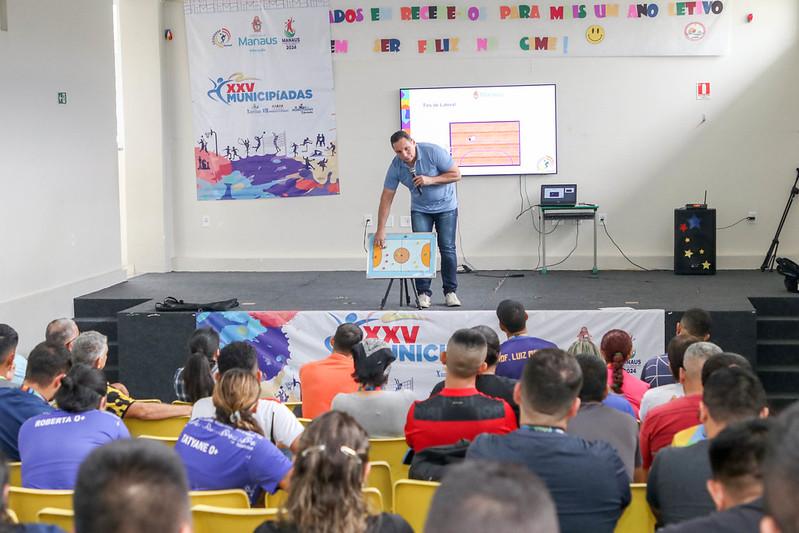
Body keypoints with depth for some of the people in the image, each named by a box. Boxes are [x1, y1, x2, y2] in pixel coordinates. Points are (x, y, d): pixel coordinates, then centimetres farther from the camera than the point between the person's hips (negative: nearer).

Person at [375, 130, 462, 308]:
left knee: (447, 249, -4)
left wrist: (431, 180, -30)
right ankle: (424, 293, 1)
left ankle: (450, 292, 6)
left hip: (446, 206, -2)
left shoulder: (433, 152, -25)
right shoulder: (396, 166, -17)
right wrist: (381, 230, -18)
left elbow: (456, 174, -18)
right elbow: (386, 198, -14)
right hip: (420, 209, 2)